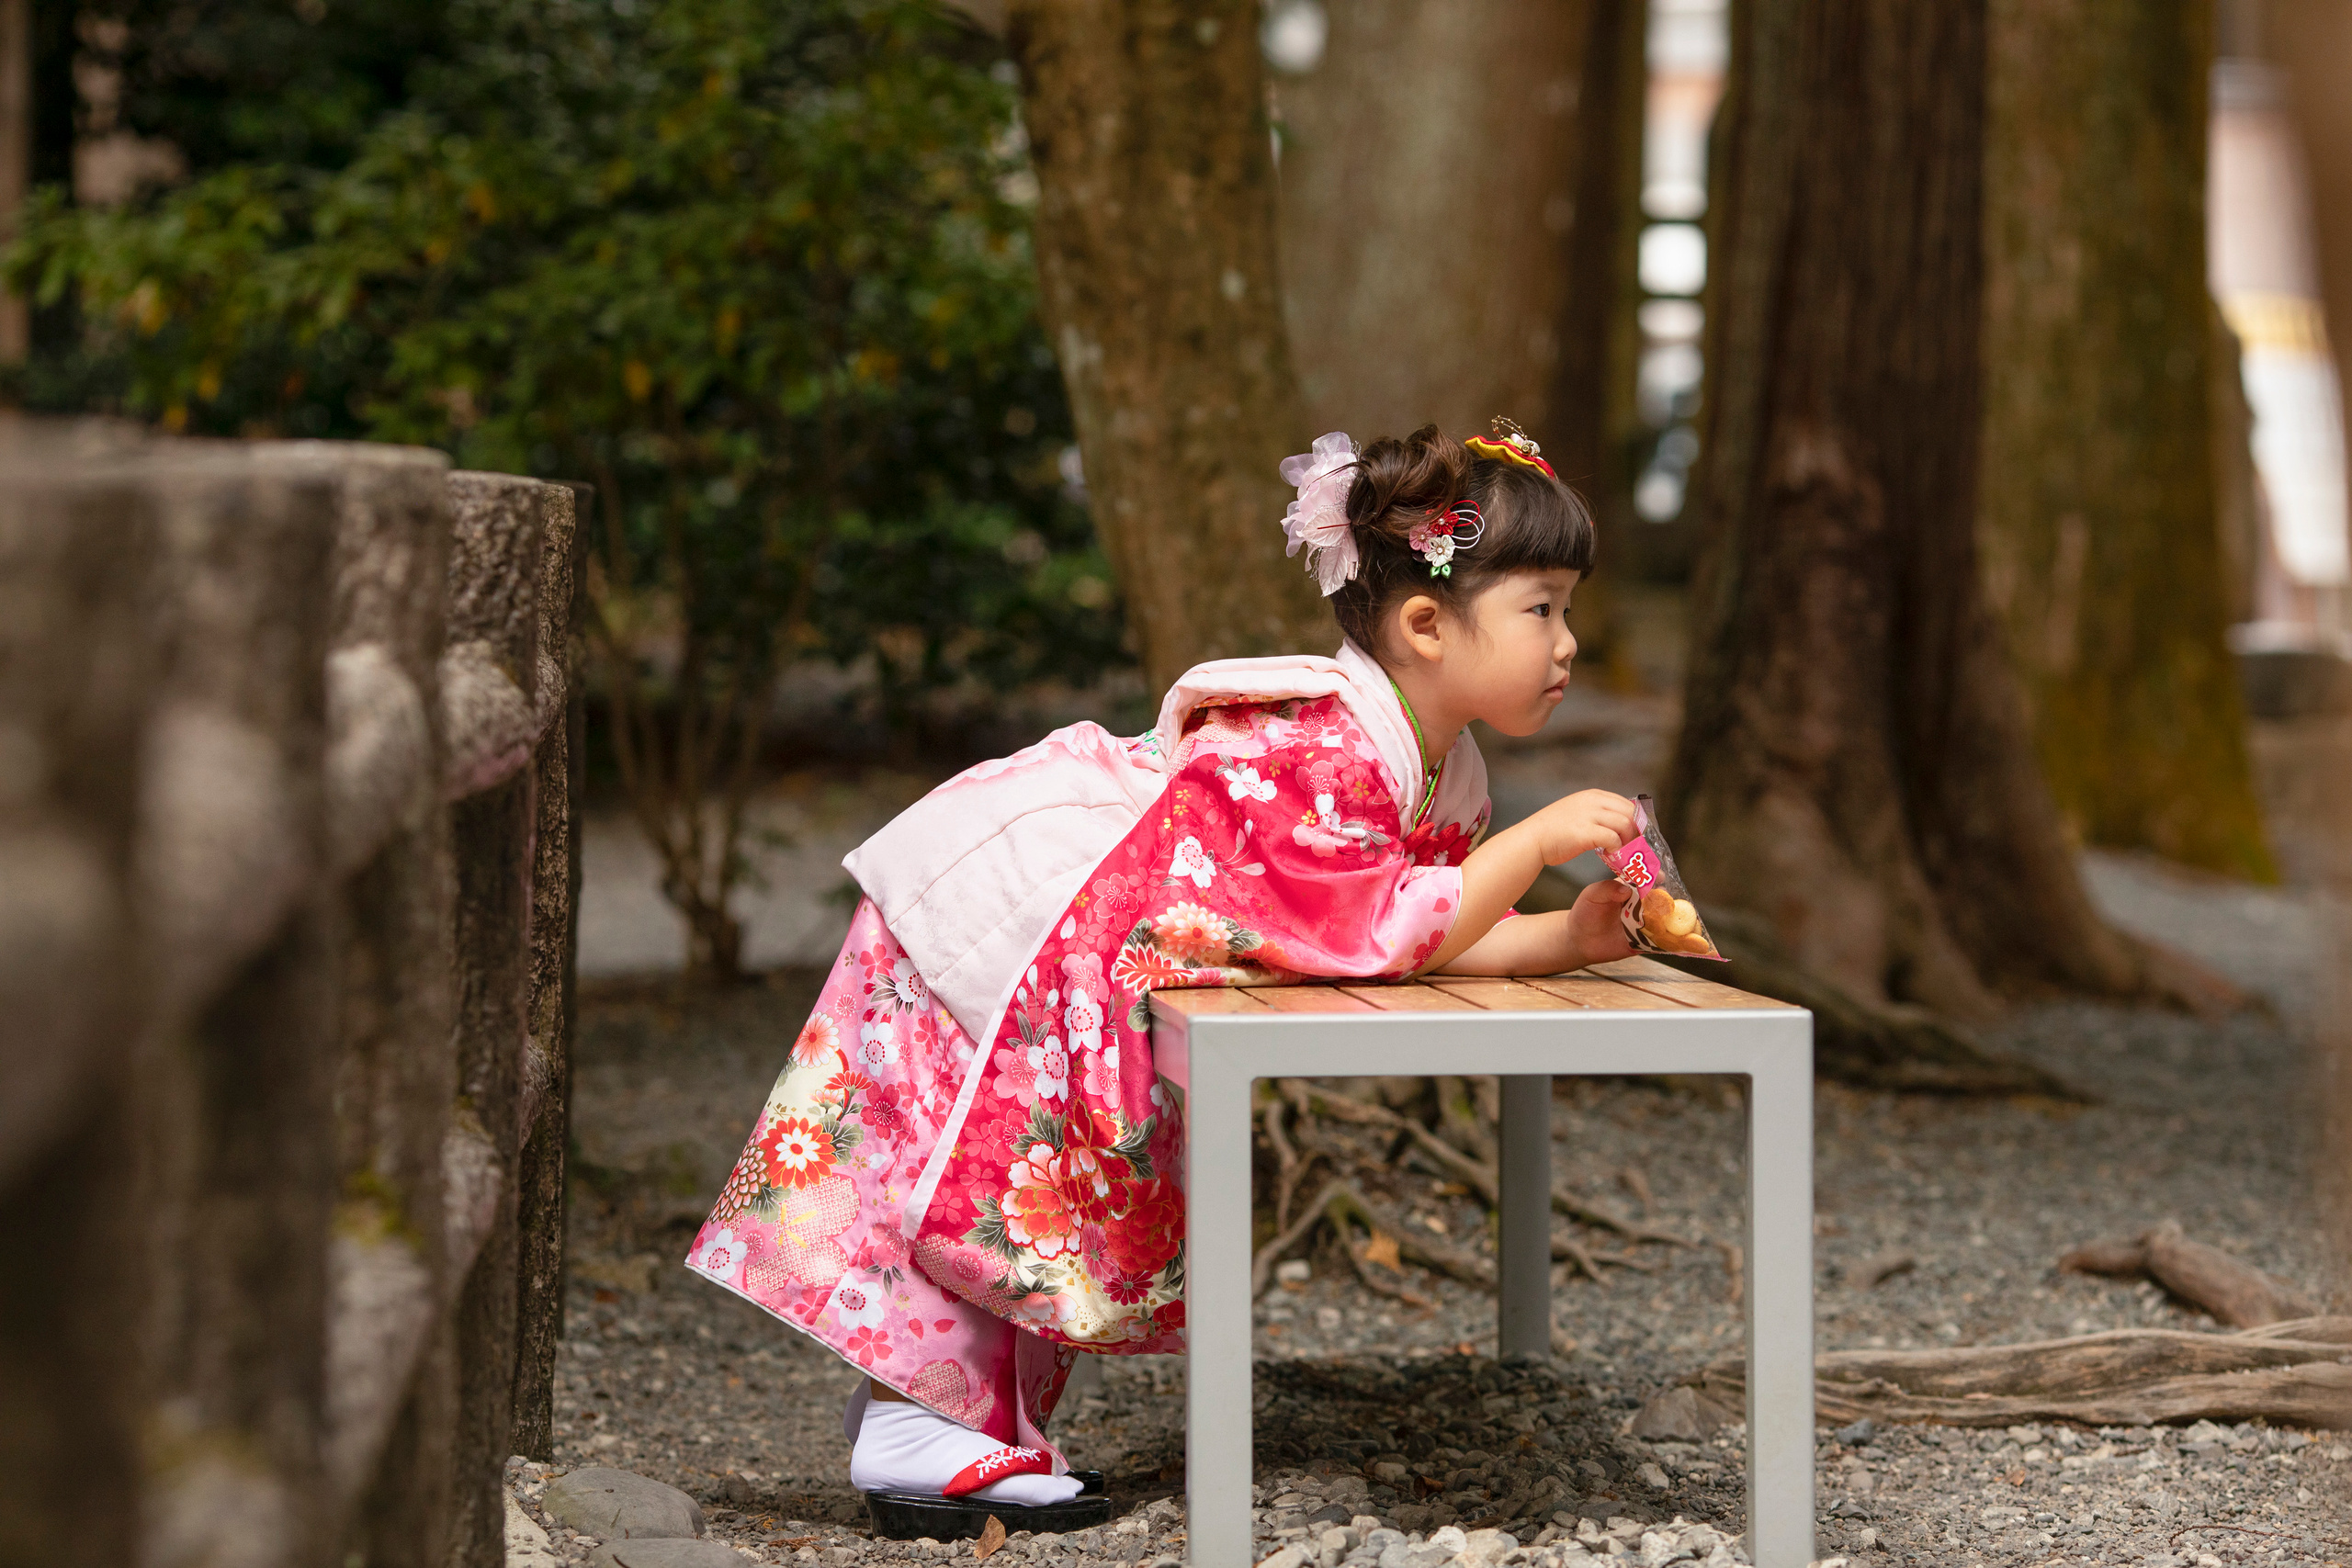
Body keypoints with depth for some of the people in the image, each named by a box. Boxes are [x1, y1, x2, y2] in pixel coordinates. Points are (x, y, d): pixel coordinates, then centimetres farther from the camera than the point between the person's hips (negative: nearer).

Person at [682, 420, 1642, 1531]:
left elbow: (1423, 932, 2)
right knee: (982, 1171, -11)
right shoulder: (1324, 749, -30)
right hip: (1005, 916, -10)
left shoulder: (1440, 772, 3)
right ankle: (911, 1423, -8)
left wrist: (1568, 936, -12)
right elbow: (1385, 936, -31)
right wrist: (1536, 841, -29)